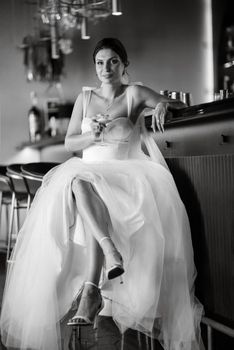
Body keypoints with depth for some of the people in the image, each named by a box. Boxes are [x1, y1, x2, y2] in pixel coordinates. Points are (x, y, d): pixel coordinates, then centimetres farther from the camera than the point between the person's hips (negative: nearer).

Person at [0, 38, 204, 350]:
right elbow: (69, 142, 12)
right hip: (86, 172, 3)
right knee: (78, 182, -35)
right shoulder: (85, 97, 15)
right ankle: (112, 253, -50)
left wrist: (163, 106, -25)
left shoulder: (135, 94, 6)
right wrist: (92, 135, -9)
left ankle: (91, 290, -44)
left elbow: (179, 105, -2)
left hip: (123, 176, -3)